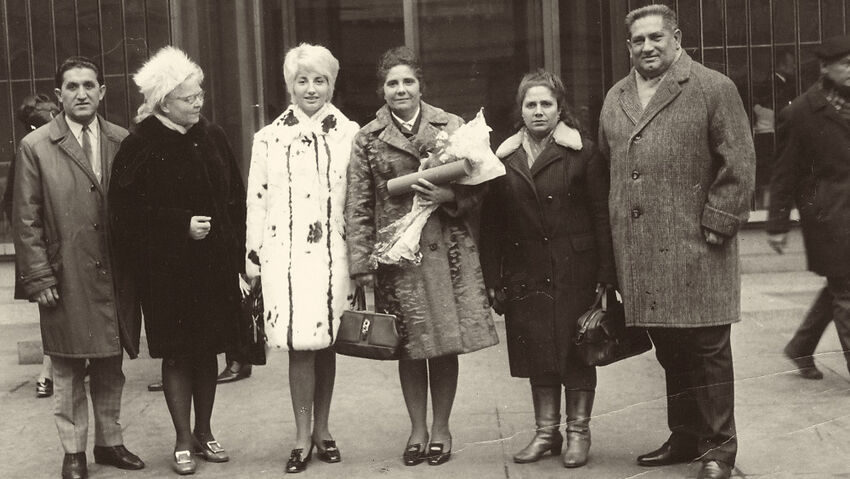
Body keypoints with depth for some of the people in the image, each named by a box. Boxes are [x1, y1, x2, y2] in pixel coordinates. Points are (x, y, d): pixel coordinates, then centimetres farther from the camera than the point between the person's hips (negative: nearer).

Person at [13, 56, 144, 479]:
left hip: (115, 279, 3)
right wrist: (38, 278, -6)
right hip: (66, 281, -2)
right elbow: (26, 220, -1)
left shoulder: (123, 142, 5)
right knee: (68, 372, 6)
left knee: (111, 367, 13)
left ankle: (109, 441, 27)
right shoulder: (35, 147, -1)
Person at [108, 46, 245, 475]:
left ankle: (204, 431, 26)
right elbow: (128, 209, -11)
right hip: (168, 269, -4)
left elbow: (235, 197, 10)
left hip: (214, 264, 4)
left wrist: (236, 250, 2)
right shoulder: (141, 145, -9)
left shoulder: (212, 138, 5)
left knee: (208, 349, 12)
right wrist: (181, 223, -16)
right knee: (177, 354, 4)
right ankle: (183, 440, 16)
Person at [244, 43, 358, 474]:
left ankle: (321, 429, 22)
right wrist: (253, 254, 6)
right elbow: (256, 200, 8)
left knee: (326, 342, 7)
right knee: (300, 344, -4)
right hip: (286, 253, -1)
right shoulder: (269, 138, 6)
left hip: (334, 253, 1)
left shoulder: (349, 135, 5)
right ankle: (303, 436, 7)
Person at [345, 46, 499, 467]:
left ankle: (441, 428, 20)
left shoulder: (451, 126, 5)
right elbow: (358, 207, 3)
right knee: (409, 346, 7)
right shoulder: (368, 139, 4)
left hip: (447, 250, 0)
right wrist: (361, 262, -3)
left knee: (446, 344, 4)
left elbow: (476, 186, 7)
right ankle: (417, 429, 21)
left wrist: (448, 196, -13)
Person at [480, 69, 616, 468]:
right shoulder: (504, 158, 7)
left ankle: (578, 432, 17)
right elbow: (491, 223, 6)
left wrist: (606, 276, -9)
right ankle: (546, 431, 22)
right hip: (524, 276, 3)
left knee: (576, 350, 4)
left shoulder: (582, 153, -2)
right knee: (537, 353, 9)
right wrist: (493, 280, 1)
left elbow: (602, 216, -4)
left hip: (573, 272, -3)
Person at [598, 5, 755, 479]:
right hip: (639, 254, 6)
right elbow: (607, 166, 20)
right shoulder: (616, 98, 16)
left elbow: (739, 164, -6)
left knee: (708, 350, 2)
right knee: (670, 351, 14)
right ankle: (685, 438, 28)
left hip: (694, 247, -5)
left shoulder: (714, 88, -2)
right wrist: (616, 234, 12)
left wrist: (717, 223, -12)